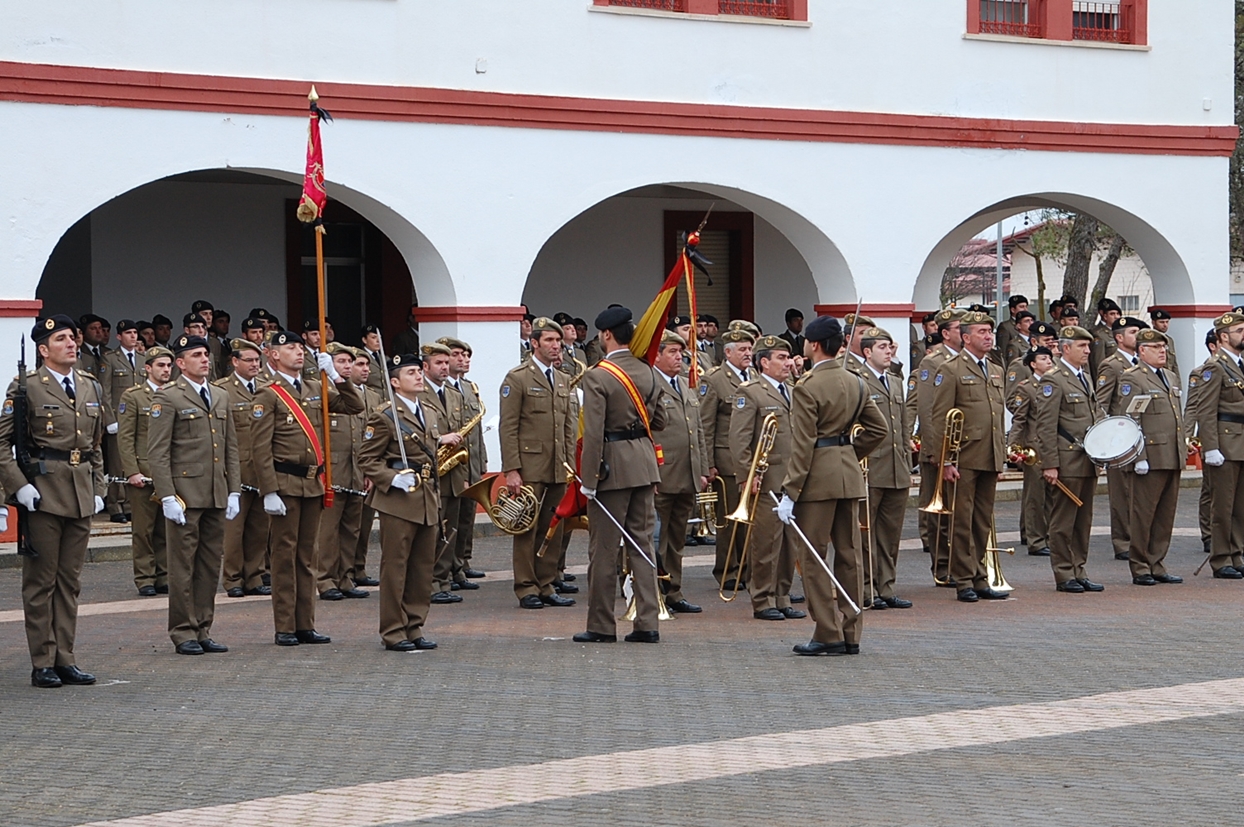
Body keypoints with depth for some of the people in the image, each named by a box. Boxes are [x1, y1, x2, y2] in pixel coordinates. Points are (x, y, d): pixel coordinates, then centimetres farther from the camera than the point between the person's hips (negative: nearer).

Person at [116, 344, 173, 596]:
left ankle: (163, 577, 13)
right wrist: (132, 471, -13)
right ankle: (145, 578, 5)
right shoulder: (132, 397, 0)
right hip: (143, 473, -4)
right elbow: (125, 438, -5)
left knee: (166, 529, 6)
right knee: (143, 529, -1)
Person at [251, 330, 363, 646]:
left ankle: (305, 625, 14)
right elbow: (261, 449, -11)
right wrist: (269, 492, -17)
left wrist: (336, 376, -1)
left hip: (314, 483, 6)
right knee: (285, 554, -1)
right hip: (286, 484, -6)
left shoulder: (315, 389, 13)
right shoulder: (269, 395, -6)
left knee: (307, 555, 10)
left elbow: (355, 406, 9)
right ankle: (285, 628, 3)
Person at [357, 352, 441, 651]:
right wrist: (393, 479, -21)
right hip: (398, 502, -8)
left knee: (423, 567, 9)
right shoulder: (384, 417, -8)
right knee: (395, 566, -2)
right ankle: (393, 632, 3)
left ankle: (414, 628, 17)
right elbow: (367, 459, -8)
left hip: (427, 502, 8)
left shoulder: (429, 416, 17)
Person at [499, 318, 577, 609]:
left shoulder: (563, 381, 17)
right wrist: (511, 470, -15)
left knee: (553, 530, 7)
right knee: (527, 528, -3)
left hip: (558, 469, 6)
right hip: (529, 467, -6)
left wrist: (571, 465, 11)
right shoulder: (517, 378, -4)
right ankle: (526, 589, 2)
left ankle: (546, 586, 14)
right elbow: (508, 428, -8)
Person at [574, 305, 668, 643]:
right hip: (645, 462, 6)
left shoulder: (597, 377, -14)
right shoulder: (647, 372, 6)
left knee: (603, 549, 2)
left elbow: (593, 433, -17)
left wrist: (588, 479, -14)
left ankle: (601, 626, 8)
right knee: (641, 543, 10)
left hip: (613, 466, -6)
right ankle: (647, 622, 8)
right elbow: (659, 420, 16)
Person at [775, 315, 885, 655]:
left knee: (813, 557, -1)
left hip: (818, 476, -7)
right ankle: (851, 634, 13)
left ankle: (828, 635, -2)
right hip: (850, 475, 7)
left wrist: (789, 492, -14)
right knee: (849, 554, 9)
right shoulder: (856, 383, 9)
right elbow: (878, 428, 14)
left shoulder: (807, 387, -13)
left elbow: (802, 445, -16)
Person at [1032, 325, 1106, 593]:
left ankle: (1079, 572, 18)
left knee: (1083, 520, 12)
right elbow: (1046, 427, -14)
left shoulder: (1085, 378, 17)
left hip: (1088, 462, 8)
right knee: (1064, 521, -2)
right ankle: (1064, 575, 4)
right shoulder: (1052, 380, -9)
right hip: (1067, 462, -8)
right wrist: (1050, 465, -18)